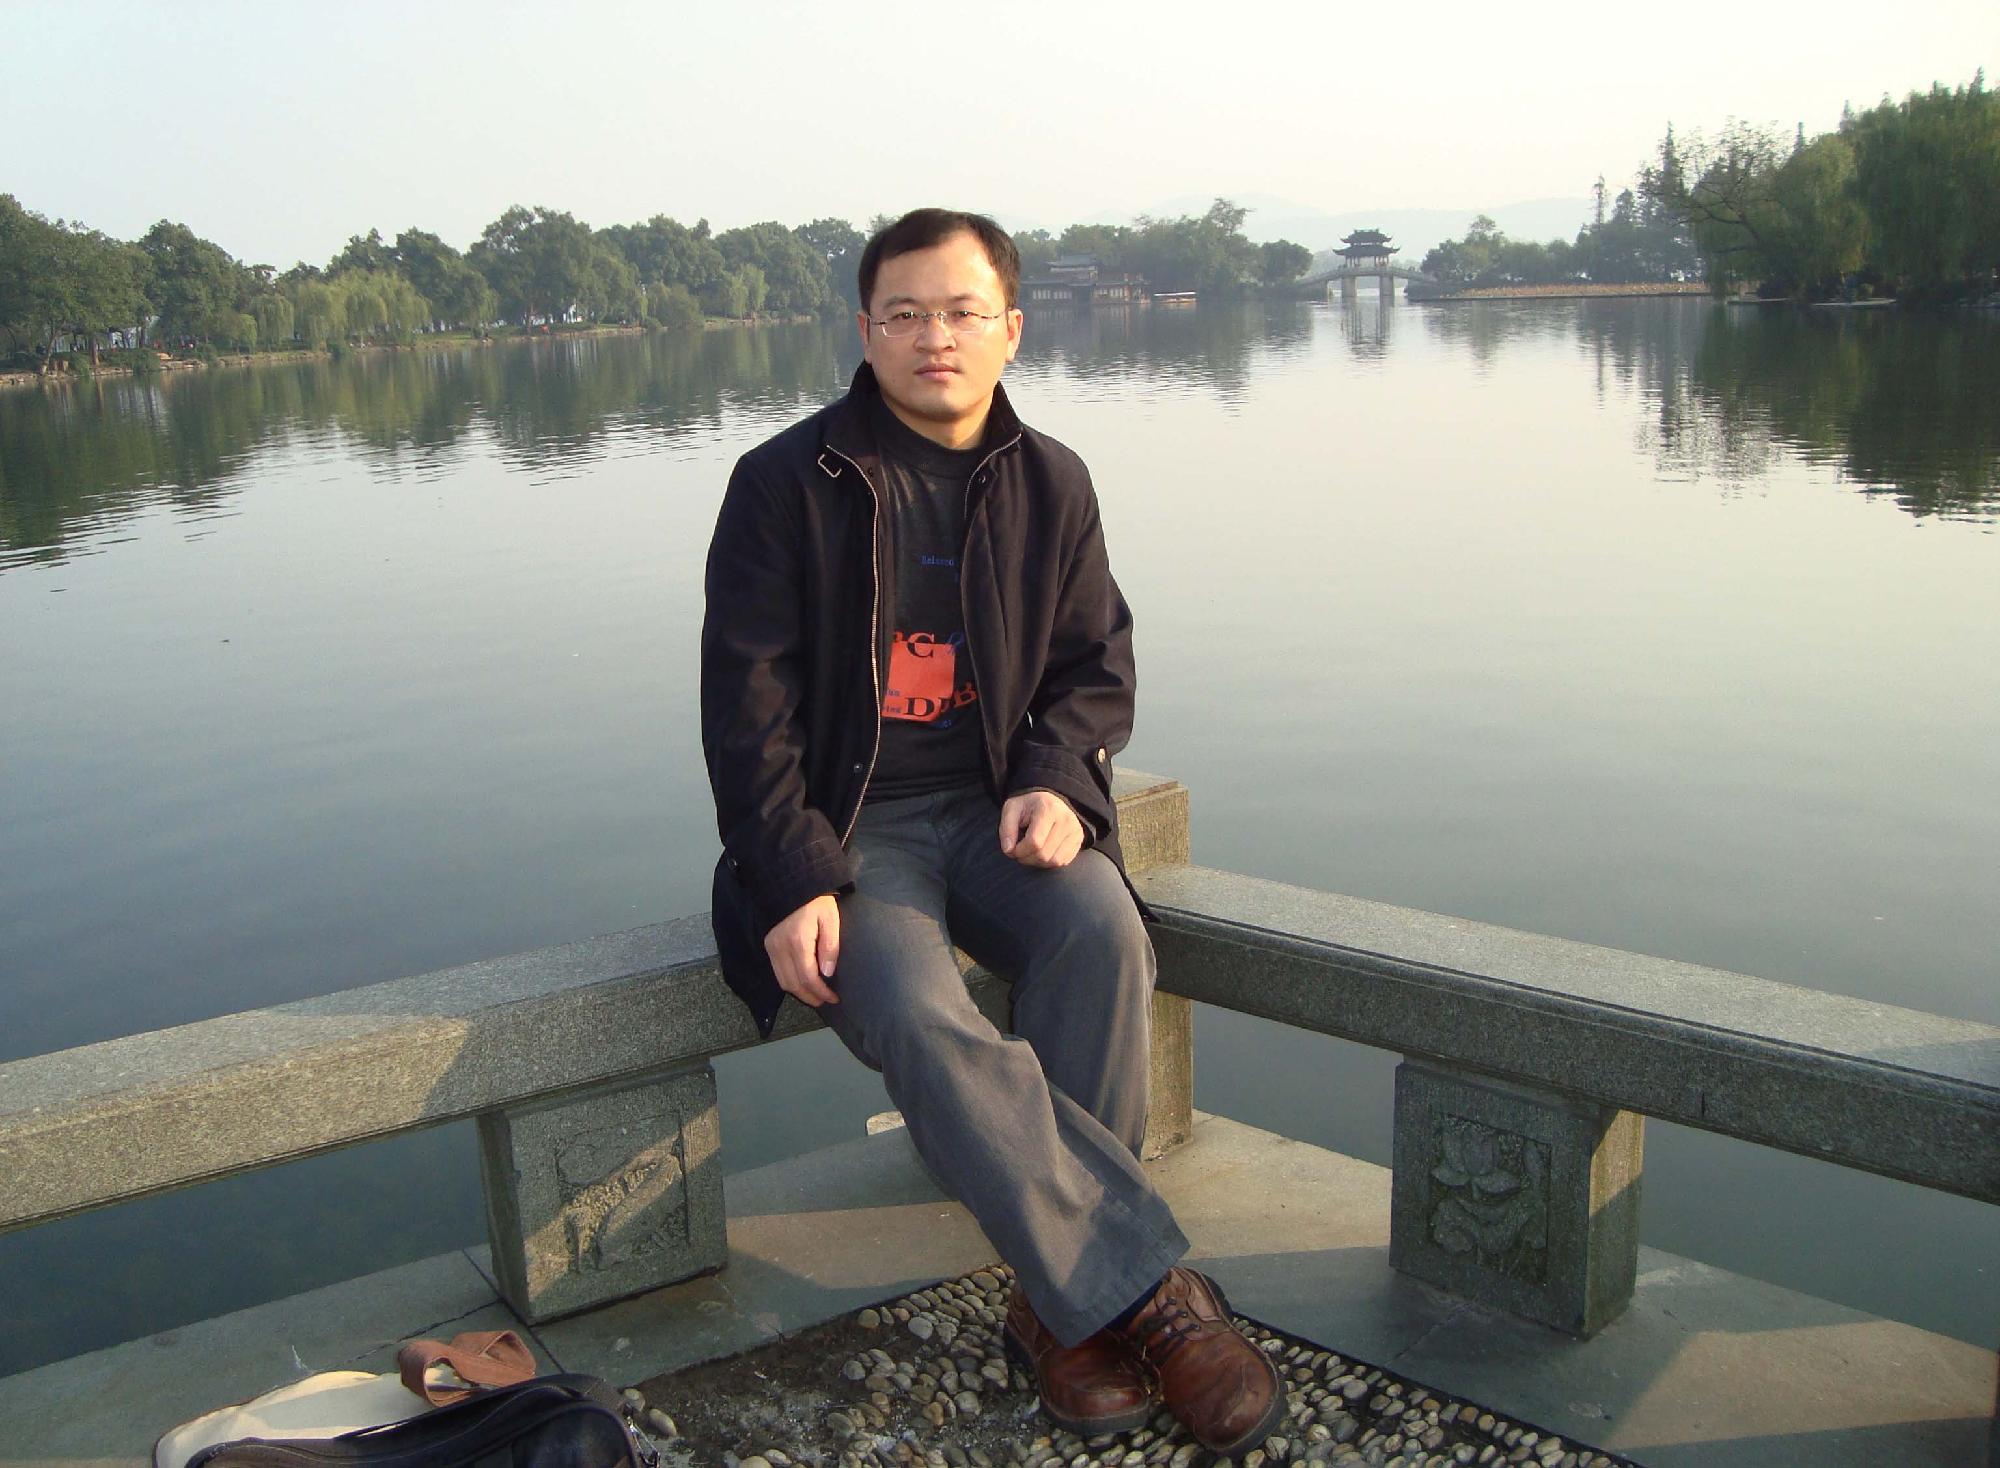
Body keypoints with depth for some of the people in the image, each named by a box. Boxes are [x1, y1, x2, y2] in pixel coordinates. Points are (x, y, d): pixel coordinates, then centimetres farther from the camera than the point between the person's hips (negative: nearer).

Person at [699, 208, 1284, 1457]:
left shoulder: (1051, 483, 10)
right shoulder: (786, 485, -1)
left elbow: (1096, 664, 12)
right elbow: (748, 703, -4)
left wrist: (1057, 781, -10)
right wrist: (795, 881, -16)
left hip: (998, 810, 3)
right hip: (845, 829, -2)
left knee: (1101, 928, -30)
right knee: (920, 1022, -32)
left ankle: (1063, 1300, -18)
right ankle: (1154, 1296, -24)